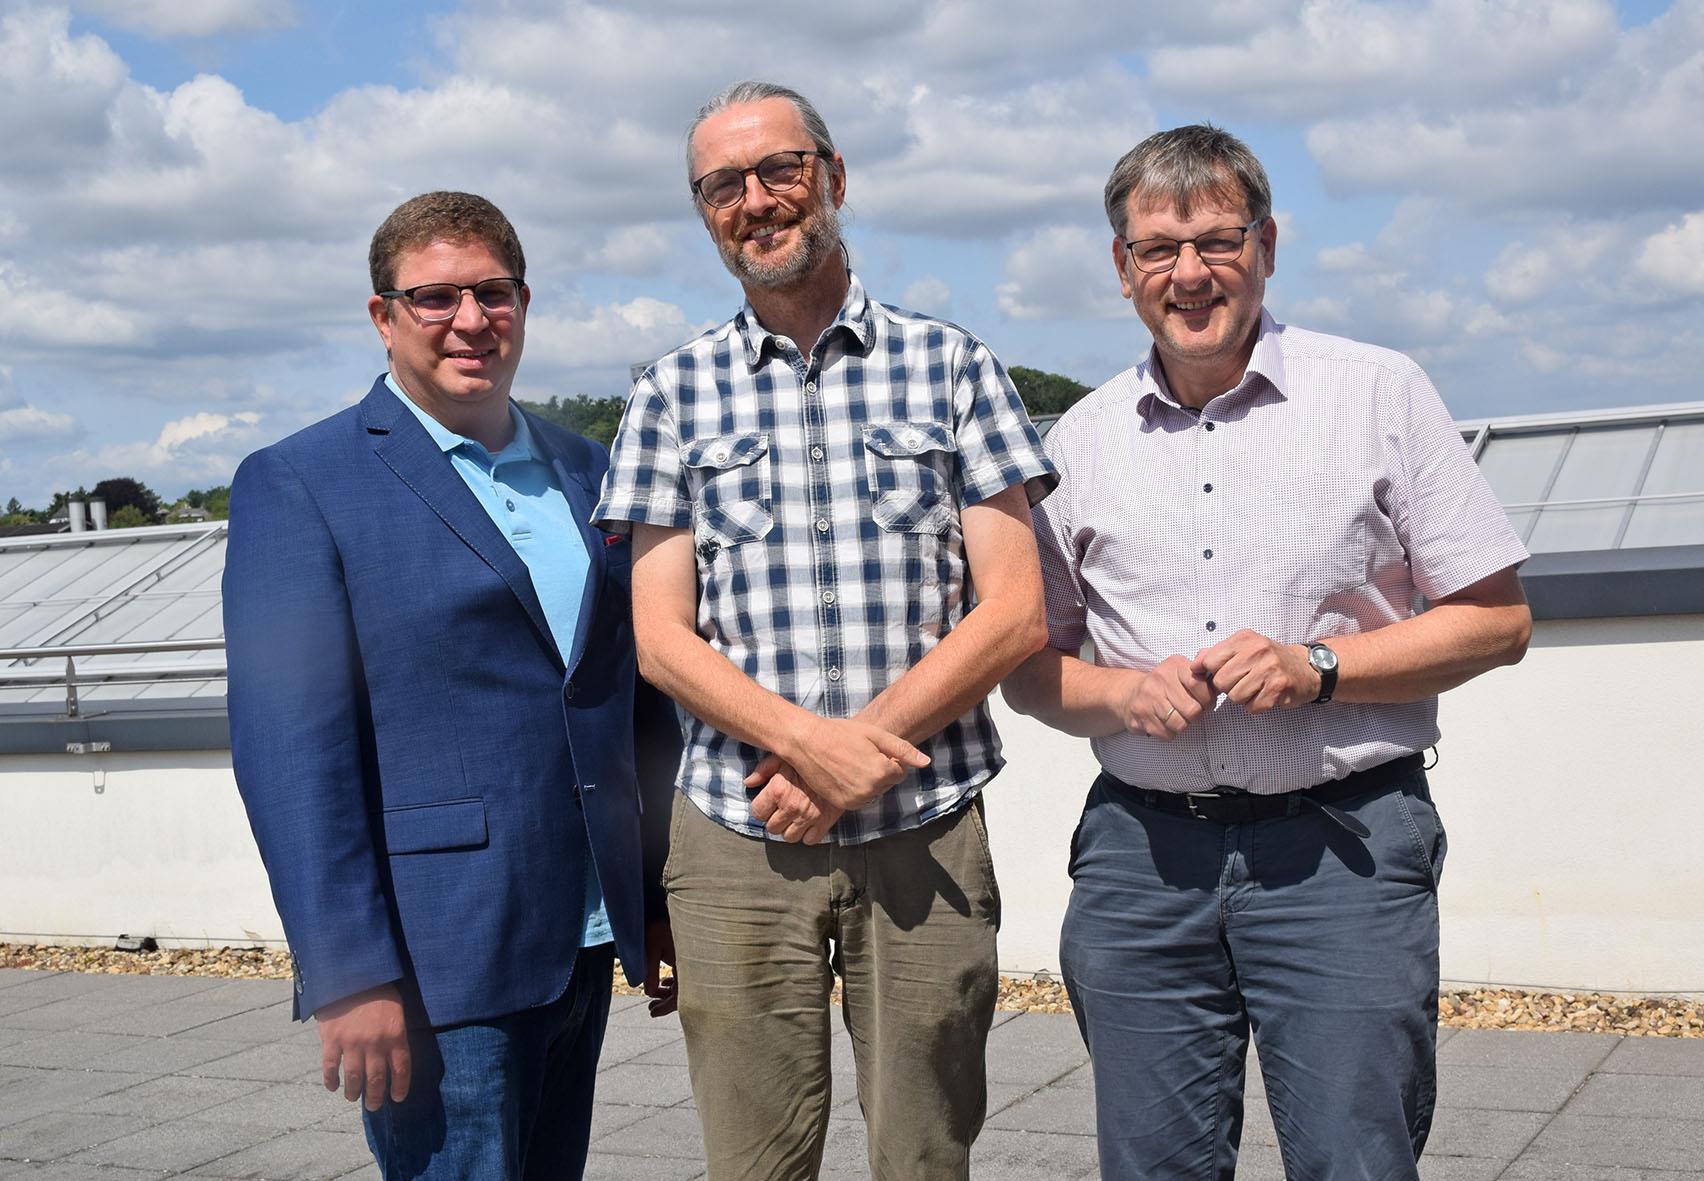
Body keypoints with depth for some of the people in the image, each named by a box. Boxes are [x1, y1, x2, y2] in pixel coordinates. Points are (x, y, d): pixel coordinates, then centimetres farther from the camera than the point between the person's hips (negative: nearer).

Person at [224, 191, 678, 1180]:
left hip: (586, 947, 6)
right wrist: (350, 976, -17)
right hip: (437, 965, -6)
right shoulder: (300, 487, -5)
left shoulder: (587, 472, 13)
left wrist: (662, 903, 13)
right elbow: (290, 750, -12)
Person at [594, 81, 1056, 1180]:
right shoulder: (678, 391, 8)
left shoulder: (948, 364, 6)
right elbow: (662, 637, 2)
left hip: (924, 834, 0)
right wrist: (810, 739, -14)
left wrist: (861, 749, -11)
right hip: (737, 839, 1)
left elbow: (1015, 613, -1)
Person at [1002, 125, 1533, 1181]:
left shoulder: (1379, 393, 1)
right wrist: (1121, 694, -8)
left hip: (1341, 844, -2)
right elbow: (1028, 664, 13)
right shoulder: (1082, 439, 10)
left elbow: (1497, 618, 1)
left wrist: (1318, 668, -13)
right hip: (1143, 848, 3)